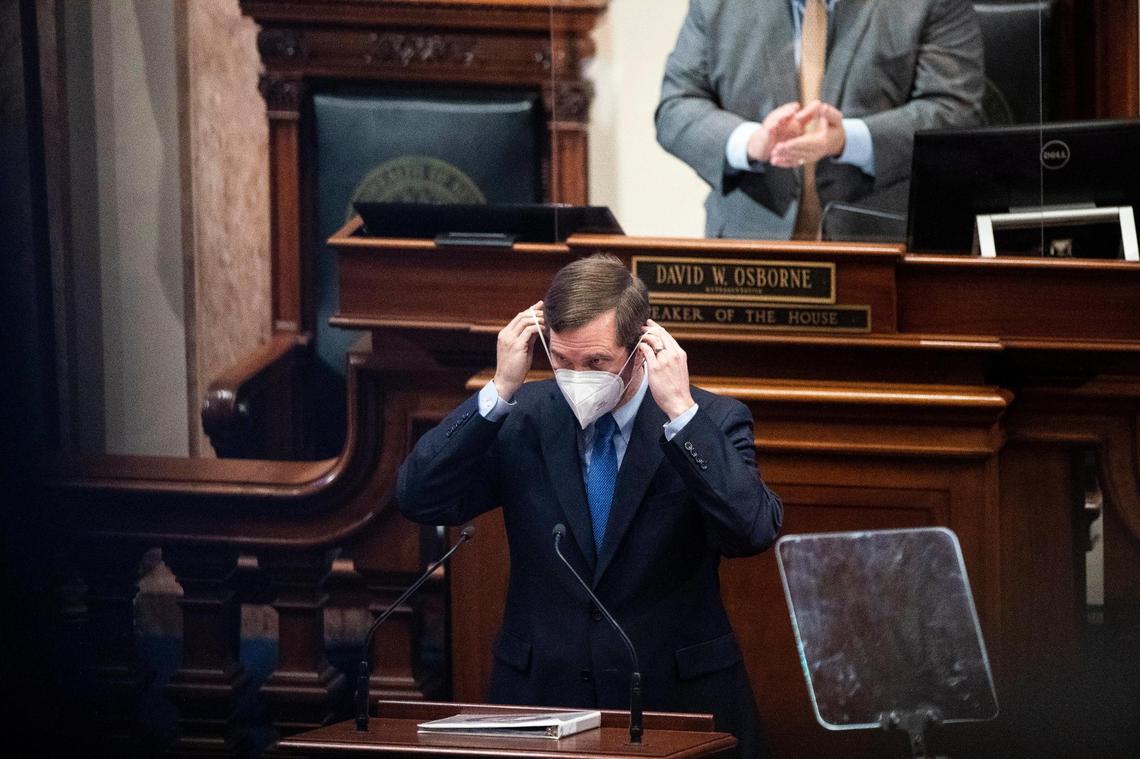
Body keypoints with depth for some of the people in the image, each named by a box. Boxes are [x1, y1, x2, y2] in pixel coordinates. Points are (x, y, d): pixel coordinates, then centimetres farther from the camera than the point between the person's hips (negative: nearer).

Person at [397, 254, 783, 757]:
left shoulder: (712, 422, 0)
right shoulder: (522, 418, 5)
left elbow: (754, 531, -16)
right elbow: (419, 500, -4)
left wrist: (680, 409, -20)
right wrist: (501, 390, -11)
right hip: (540, 693, 1)